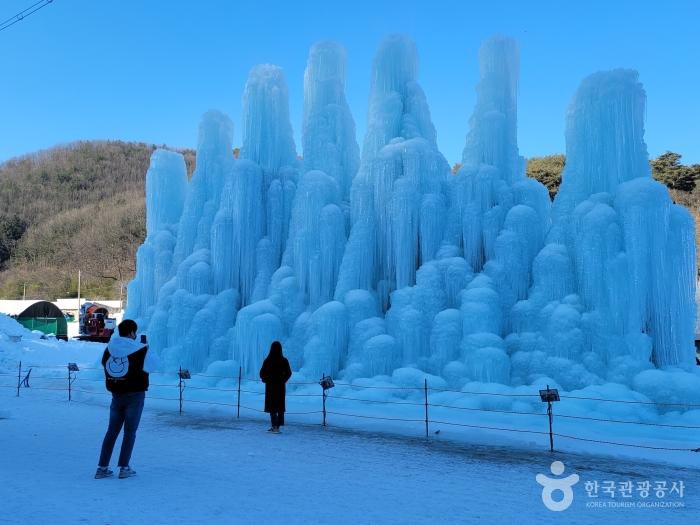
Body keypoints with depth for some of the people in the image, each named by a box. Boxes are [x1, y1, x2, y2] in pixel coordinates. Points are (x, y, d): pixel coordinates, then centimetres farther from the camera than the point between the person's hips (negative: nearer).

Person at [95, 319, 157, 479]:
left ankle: (102, 467, 14)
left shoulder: (109, 349, -2)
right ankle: (124, 468, 7)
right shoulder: (140, 350, -13)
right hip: (135, 395, -4)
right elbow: (151, 366, 0)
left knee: (112, 431, 13)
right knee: (130, 432, 6)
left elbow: (105, 365, 12)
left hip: (116, 395, 4)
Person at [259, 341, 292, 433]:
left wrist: (266, 379, 11)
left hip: (270, 386, -2)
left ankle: (275, 427, -4)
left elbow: (262, 373, -8)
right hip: (281, 386, 2)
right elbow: (289, 373, -1)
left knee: (272, 406, 4)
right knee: (280, 406, 11)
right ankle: (277, 426, 13)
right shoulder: (284, 360, -7)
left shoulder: (267, 360, -12)